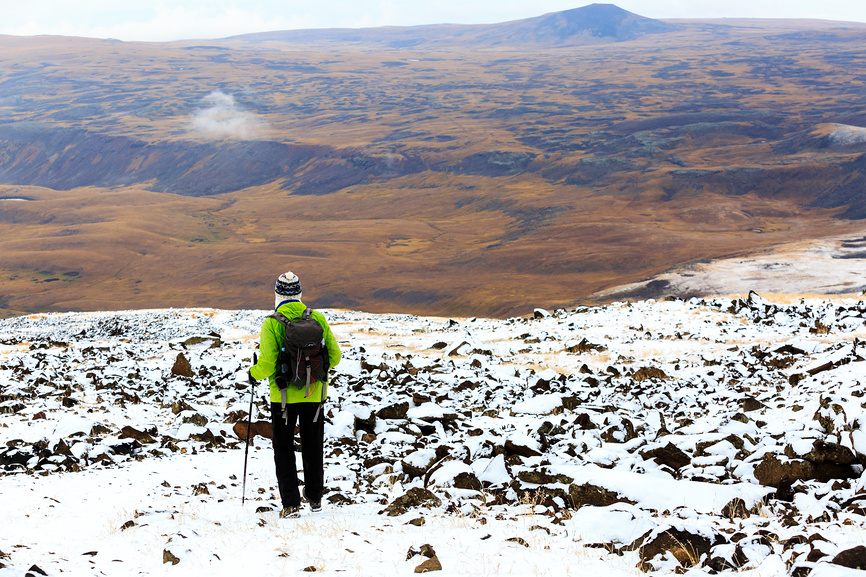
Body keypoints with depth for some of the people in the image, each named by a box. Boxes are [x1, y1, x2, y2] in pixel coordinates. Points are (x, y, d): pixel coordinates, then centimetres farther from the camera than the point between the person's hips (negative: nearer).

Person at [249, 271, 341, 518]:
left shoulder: (272, 324, -13)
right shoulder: (318, 319, -3)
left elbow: (267, 365, -17)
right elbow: (334, 356, 1)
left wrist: (254, 372, 4)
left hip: (283, 396, -3)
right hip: (314, 394, 3)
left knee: (283, 449, 9)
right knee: (313, 447, 18)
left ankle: (291, 503, 0)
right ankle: (315, 498, 31)